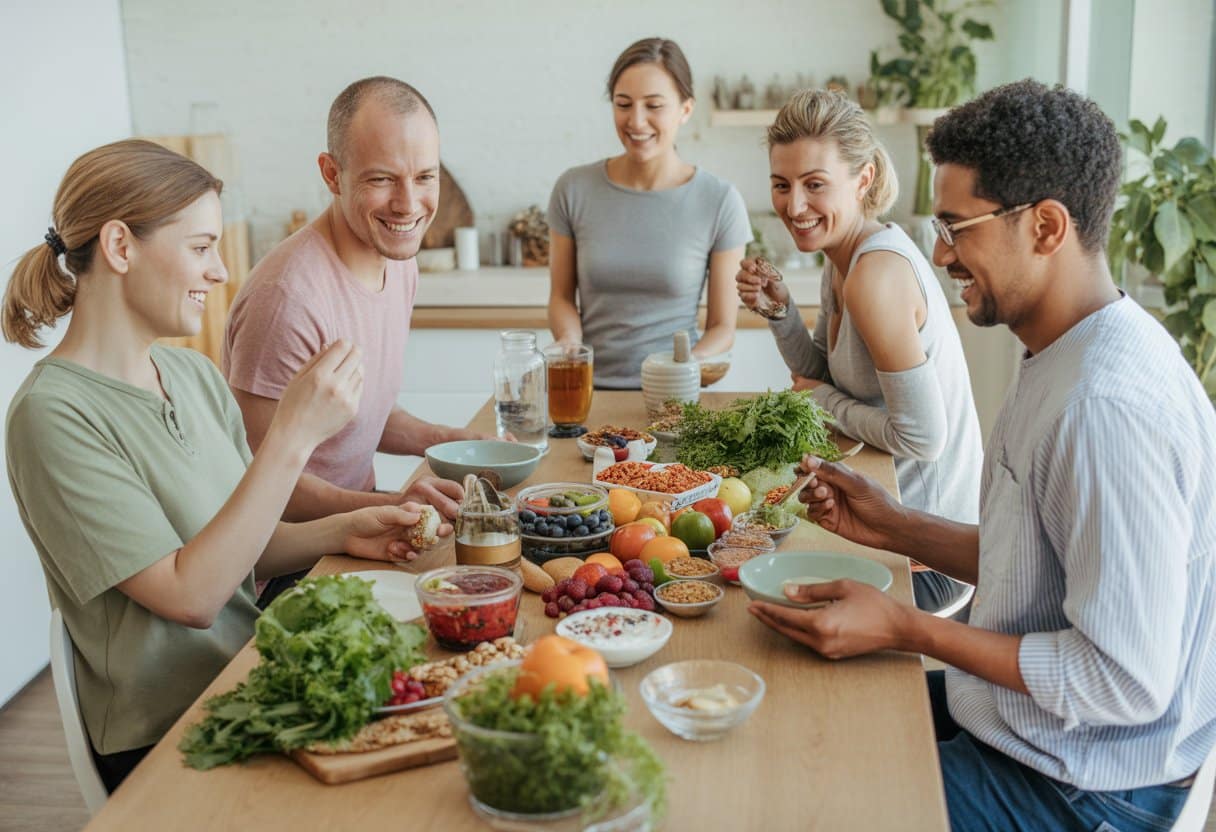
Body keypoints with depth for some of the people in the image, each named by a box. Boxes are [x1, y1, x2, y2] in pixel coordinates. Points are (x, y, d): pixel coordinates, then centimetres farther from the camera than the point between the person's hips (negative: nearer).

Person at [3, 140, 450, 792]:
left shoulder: (195, 376, 7)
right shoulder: (53, 415, -16)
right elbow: (191, 596, -20)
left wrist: (340, 533, -6)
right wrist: (293, 436, -24)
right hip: (166, 746, -7)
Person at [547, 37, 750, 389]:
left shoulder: (720, 202, -2)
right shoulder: (573, 189, 2)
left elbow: (722, 327, 3)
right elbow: (562, 296, 11)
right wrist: (569, 341, -10)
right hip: (590, 386, 1)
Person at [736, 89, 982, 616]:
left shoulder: (877, 273, -26)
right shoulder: (842, 259, 3)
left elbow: (921, 437, -26)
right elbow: (821, 377, 11)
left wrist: (827, 403, -11)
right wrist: (779, 309, -4)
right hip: (896, 512, 8)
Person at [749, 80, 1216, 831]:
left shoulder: (1108, 404, -29)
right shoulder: (1067, 360, 5)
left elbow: (1125, 682, -28)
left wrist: (906, 629, -22)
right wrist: (895, 528, 3)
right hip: (1023, 722, 9)